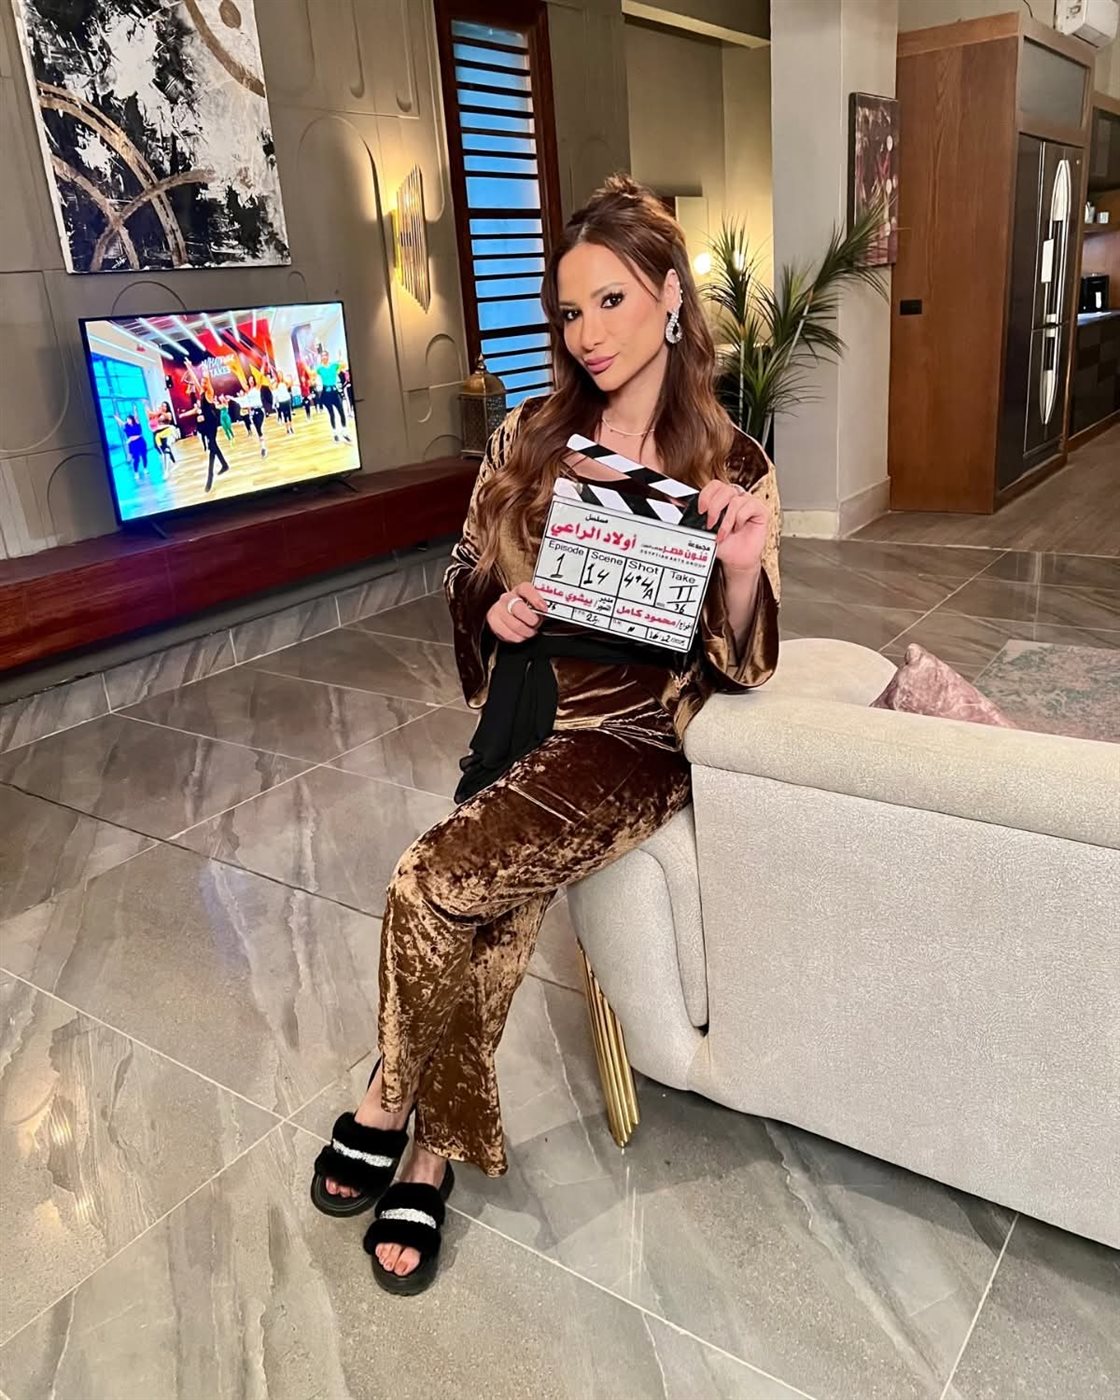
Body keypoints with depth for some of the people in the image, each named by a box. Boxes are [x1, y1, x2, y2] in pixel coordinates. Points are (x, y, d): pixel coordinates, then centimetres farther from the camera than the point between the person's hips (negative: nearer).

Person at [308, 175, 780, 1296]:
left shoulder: (731, 468, -2)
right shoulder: (528, 437, 6)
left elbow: (732, 665, -2)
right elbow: (465, 576, 15)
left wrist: (745, 564, -21)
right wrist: (496, 604, -8)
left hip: (632, 735, -3)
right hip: (526, 711, 4)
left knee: (431, 884, -22)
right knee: (499, 904, -20)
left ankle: (392, 1102, 6)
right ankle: (437, 1147, 6)